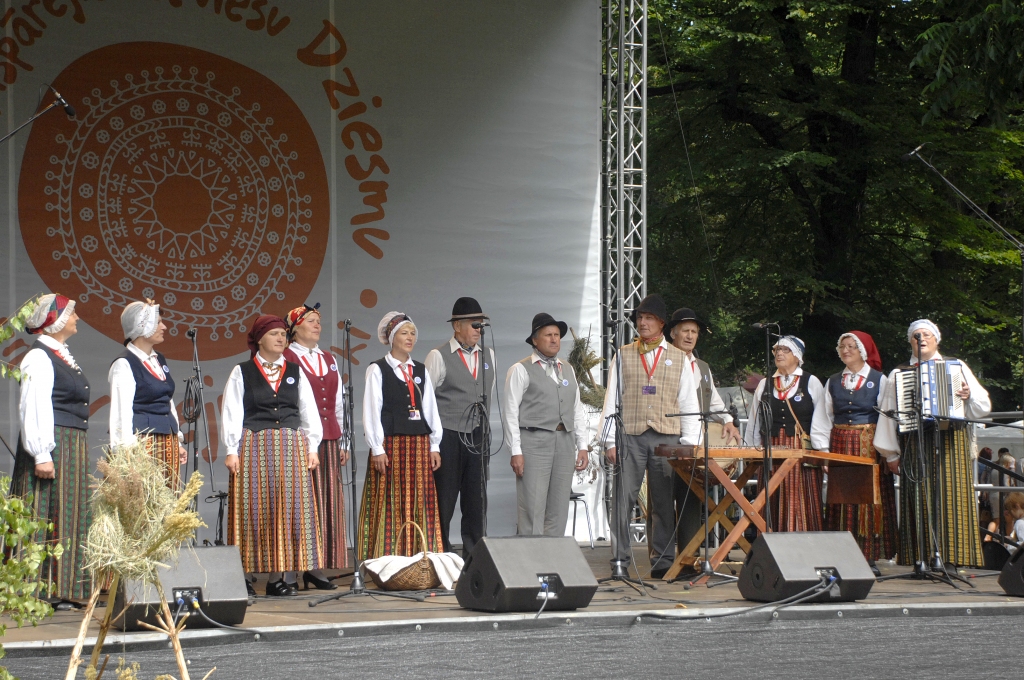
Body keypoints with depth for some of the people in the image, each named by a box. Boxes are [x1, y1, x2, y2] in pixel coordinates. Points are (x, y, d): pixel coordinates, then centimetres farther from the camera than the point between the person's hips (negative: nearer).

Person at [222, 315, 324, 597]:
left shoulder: (295, 372, 13)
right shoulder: (241, 373, 4)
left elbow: (309, 412, 14)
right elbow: (231, 414, 0)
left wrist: (312, 447, 7)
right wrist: (231, 450, -7)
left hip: (292, 447, 3)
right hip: (254, 446, -3)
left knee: (290, 509, -1)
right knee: (253, 510, -4)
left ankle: (277, 577, 4)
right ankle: (243, 576, 0)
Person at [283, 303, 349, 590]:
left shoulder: (329, 360, 18)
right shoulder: (286, 359, -1)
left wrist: (342, 442, 16)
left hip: (329, 440, 6)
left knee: (328, 502, 3)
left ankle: (317, 567, 6)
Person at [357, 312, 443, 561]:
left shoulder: (421, 370, 14)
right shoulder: (377, 370, -1)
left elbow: (431, 409, 14)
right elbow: (371, 412, -5)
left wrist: (434, 446, 7)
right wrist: (377, 449, -11)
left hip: (419, 444, 5)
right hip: (390, 444, -5)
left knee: (420, 503, 2)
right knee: (390, 504, -5)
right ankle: (386, 558, -2)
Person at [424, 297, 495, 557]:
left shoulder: (488, 356, 12)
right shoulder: (439, 356, -4)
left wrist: (484, 426, 13)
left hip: (477, 437, 5)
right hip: (448, 436, -5)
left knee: (477, 501, 4)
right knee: (443, 502, -1)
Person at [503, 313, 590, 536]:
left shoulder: (568, 370, 19)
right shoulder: (521, 370, 0)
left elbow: (578, 410, 19)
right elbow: (511, 412, -4)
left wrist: (583, 446, 10)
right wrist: (516, 452, -12)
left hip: (565, 442, 6)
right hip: (534, 442, -6)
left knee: (558, 511, 6)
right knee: (533, 511, -9)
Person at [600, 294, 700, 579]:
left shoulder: (678, 358, 13)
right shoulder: (623, 355, 12)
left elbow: (689, 403, 11)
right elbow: (611, 399, 8)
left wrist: (689, 444, 1)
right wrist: (610, 441, -1)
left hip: (667, 438, 1)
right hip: (630, 436, -1)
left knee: (664, 502, 1)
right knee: (623, 499, -6)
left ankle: (663, 560, 7)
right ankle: (619, 560, -3)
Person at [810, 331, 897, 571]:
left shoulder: (879, 380, 3)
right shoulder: (832, 382, 13)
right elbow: (822, 419, 10)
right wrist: (823, 450, -1)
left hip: (870, 448, -3)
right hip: (840, 447, 3)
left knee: (870, 499, -4)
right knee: (843, 502, 0)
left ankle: (870, 558, -1)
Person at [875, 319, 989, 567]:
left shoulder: (956, 367, 16)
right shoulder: (898, 374, 16)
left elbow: (983, 406, 9)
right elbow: (889, 415, 11)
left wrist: (969, 395, -13)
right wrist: (891, 454, 5)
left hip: (951, 444, 0)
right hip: (914, 443, 0)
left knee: (952, 499, -7)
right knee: (920, 504, -5)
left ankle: (956, 560, -7)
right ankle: (923, 562, -6)